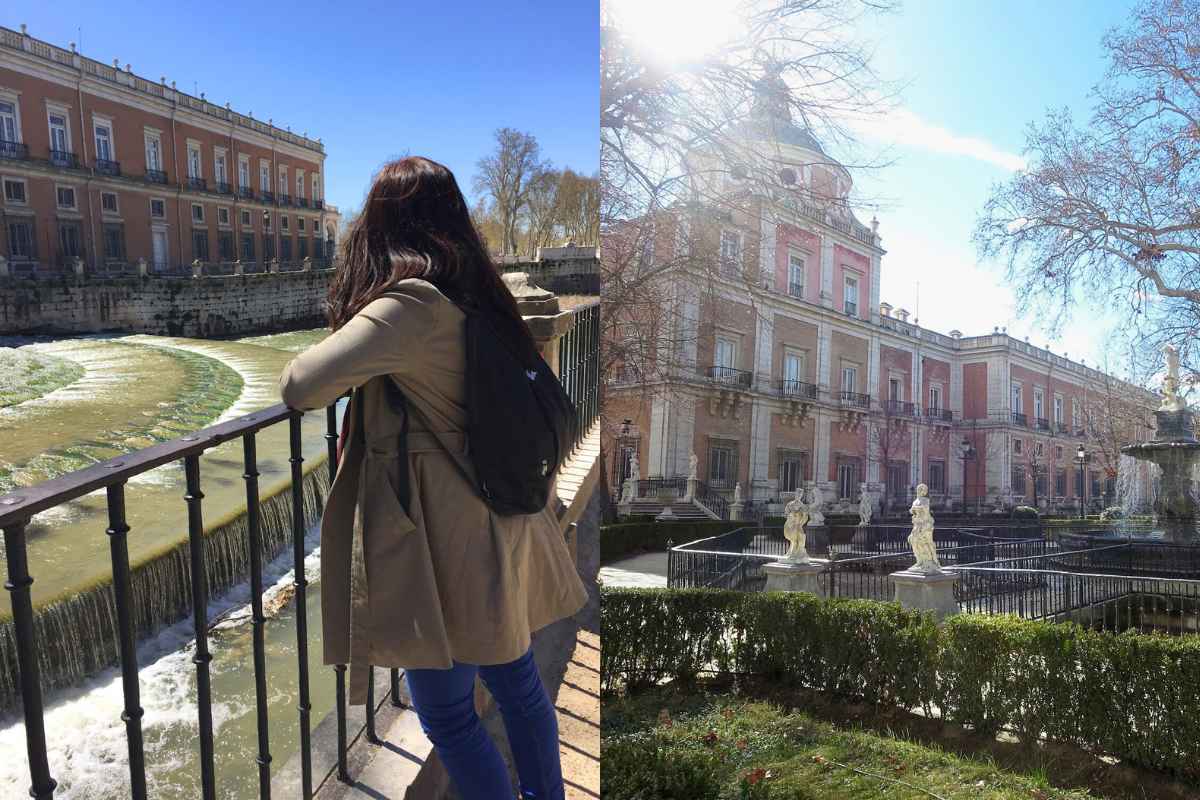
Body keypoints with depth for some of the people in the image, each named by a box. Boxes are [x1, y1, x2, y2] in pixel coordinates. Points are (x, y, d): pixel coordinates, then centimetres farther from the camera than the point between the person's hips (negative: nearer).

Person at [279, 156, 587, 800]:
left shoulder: (411, 306, -20)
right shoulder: (478, 296, 5)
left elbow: (299, 386, -25)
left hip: (445, 543, -8)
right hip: (499, 533, 8)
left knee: (448, 715, 8)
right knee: (516, 680, 22)